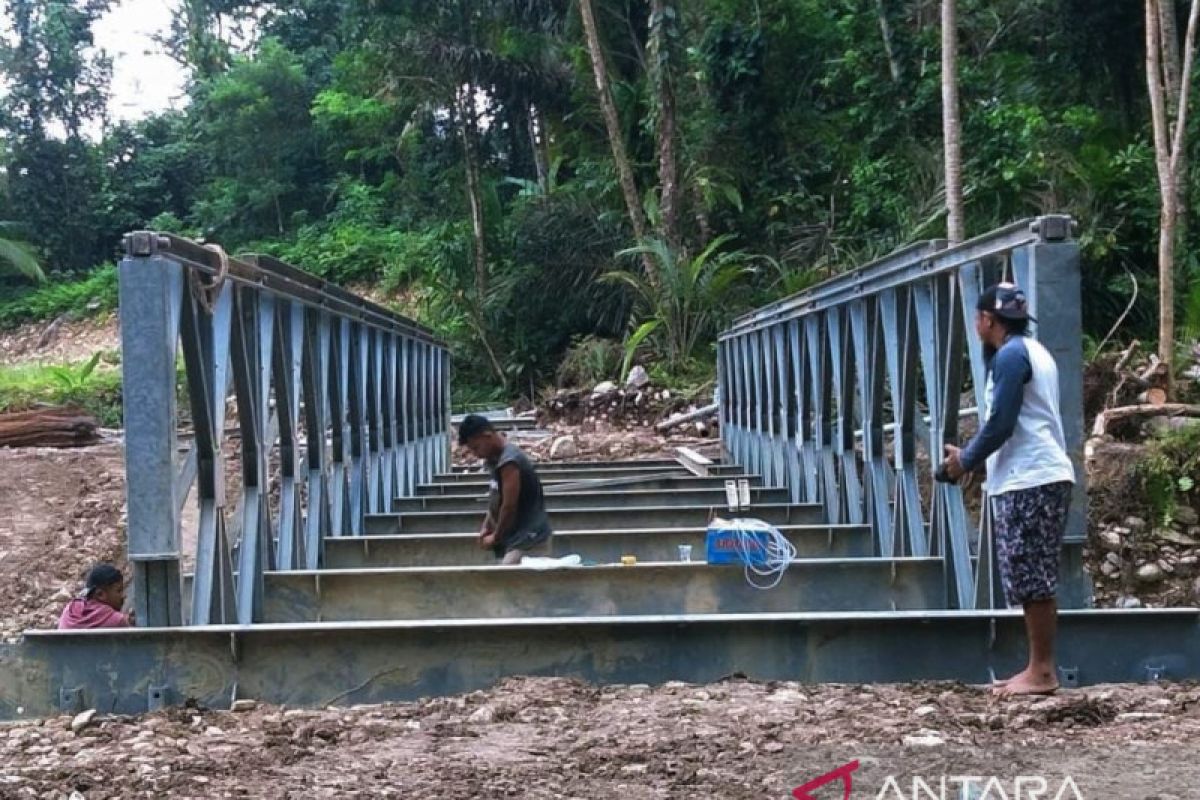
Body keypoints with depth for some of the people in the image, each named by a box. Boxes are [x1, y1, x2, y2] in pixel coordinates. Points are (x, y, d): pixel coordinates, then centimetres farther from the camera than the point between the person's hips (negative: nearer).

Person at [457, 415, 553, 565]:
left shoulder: (509, 462, -19)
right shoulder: (498, 459, 13)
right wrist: (486, 526, 8)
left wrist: (496, 537, -6)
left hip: (528, 542, -10)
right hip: (519, 540, 10)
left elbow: (509, 507, -18)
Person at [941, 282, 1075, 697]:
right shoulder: (1033, 351, 20)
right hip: (1038, 478, 10)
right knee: (1035, 580, 11)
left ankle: (1042, 672, -4)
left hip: (1030, 482, -10)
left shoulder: (1010, 354, -11)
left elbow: (1001, 424, -16)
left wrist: (965, 461, -2)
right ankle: (1040, 669, 14)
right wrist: (973, 455, 17)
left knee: (1030, 580, -7)